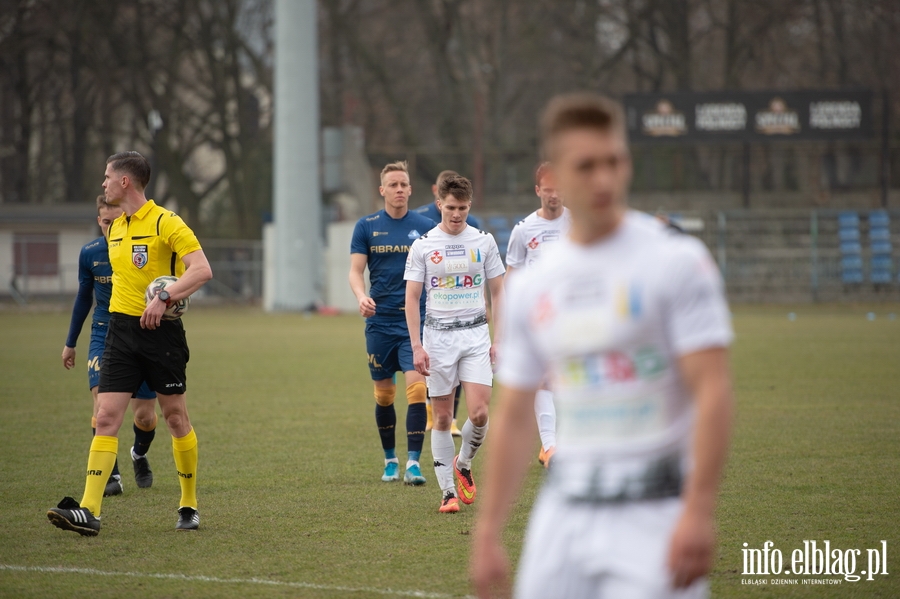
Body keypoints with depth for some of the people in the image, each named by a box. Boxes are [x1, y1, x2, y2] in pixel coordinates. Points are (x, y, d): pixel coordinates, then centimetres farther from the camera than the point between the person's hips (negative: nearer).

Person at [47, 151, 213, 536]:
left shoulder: (165, 222, -10)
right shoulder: (115, 229, 14)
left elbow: (202, 269, -19)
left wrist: (164, 297, -29)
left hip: (161, 331, -6)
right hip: (121, 329, 6)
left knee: (175, 418, 6)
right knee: (106, 418, -7)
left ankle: (189, 506, 20)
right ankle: (89, 511, -15)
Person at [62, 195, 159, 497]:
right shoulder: (89, 254, -1)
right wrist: (70, 342, 21)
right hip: (104, 336, 1)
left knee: (145, 416, 2)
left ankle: (139, 455, 36)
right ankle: (111, 475, -13)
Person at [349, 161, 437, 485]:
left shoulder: (425, 226, 3)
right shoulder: (366, 227, 4)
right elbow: (356, 270, 1)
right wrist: (361, 296, -18)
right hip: (380, 321, 1)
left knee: (416, 386, -15)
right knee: (384, 394, 8)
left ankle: (413, 462, -15)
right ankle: (390, 459, 25)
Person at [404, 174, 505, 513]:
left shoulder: (484, 242, 4)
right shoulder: (422, 246, 0)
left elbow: (498, 292, 10)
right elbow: (411, 298, 1)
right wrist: (417, 346, -8)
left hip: (475, 333, 1)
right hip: (438, 335, -1)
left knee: (479, 413, -12)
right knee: (442, 418, 0)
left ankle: (464, 464, 17)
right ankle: (447, 492, 8)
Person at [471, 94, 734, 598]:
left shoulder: (677, 261, -6)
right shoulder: (530, 285, 11)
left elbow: (713, 390, -12)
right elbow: (514, 419, 16)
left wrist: (699, 512, -21)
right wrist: (487, 533, 13)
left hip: (654, 505, -5)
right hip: (564, 512, 5)